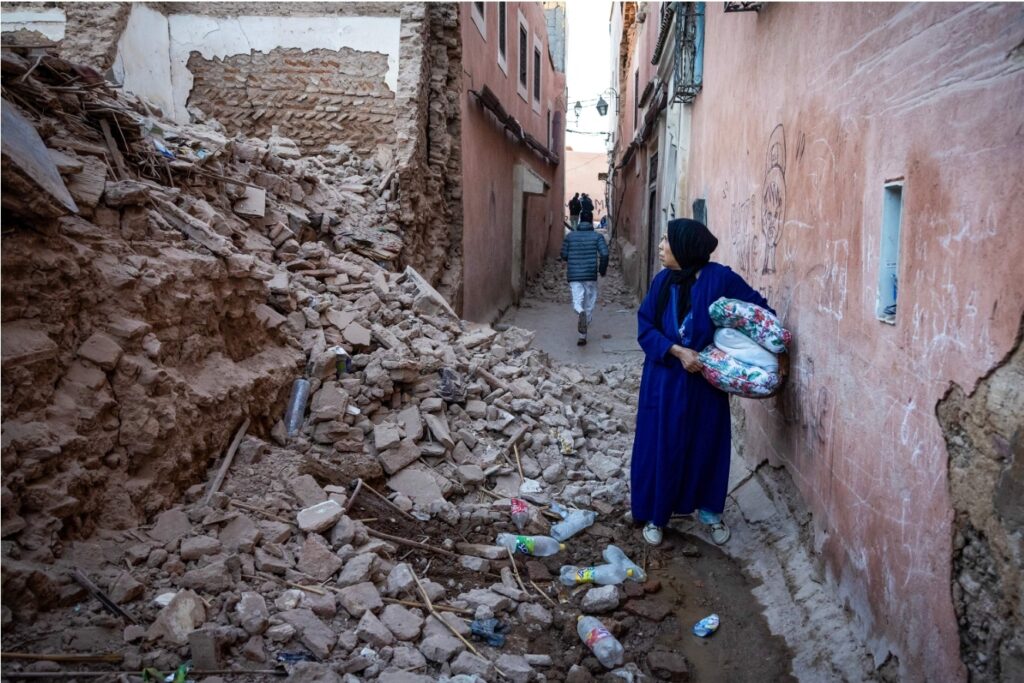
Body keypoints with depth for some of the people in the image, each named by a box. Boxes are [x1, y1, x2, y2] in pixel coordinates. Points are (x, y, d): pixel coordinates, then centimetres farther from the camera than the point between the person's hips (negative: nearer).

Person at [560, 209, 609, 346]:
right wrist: (603, 269, 2)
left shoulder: (570, 236, 4)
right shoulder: (597, 236, -1)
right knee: (589, 305, 11)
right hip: (590, 275, 0)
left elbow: (564, 255, 6)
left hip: (574, 275, 1)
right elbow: (604, 254, -12)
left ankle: (580, 313, -40)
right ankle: (582, 336, 15)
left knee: (577, 302, -3)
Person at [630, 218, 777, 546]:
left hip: (706, 380, -2)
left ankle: (710, 511, 33)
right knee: (660, 446, 7)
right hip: (665, 380, 2)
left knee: (707, 445, 11)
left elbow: (759, 310, -4)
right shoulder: (663, 280, -3)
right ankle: (655, 515, 23)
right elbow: (645, 327, -4)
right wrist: (678, 351, -18)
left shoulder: (720, 278, -12)